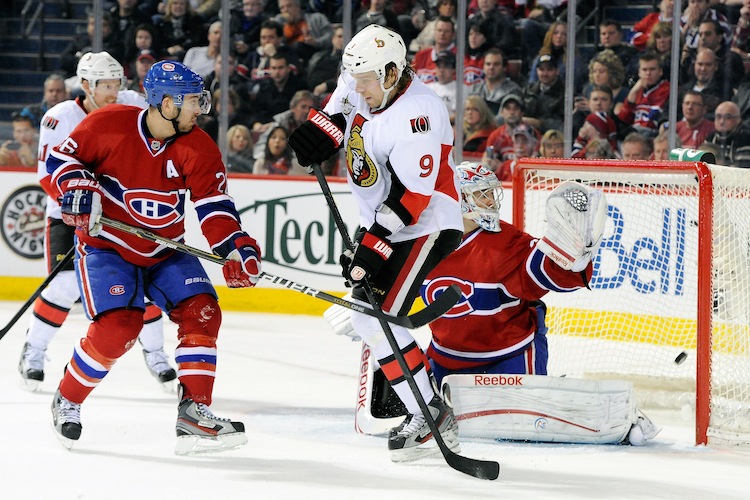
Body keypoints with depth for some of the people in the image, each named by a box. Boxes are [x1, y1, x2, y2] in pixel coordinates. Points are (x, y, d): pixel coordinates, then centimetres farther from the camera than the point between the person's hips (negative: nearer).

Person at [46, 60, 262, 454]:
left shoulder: (197, 148, -8)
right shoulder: (108, 125, -16)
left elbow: (213, 203, -9)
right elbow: (62, 156, -5)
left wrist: (236, 247, -24)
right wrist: (77, 189, -24)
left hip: (166, 251, 5)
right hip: (107, 244, -5)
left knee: (200, 312, -13)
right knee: (117, 326, -20)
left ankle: (194, 411, -7)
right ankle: (67, 401, 3)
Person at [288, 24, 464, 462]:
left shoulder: (416, 114, -28)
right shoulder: (362, 84, -2)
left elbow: (412, 196, -29)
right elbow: (340, 110, 23)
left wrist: (372, 247, -30)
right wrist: (316, 134, 3)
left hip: (424, 226, -10)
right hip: (381, 223, 10)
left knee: (377, 318, -19)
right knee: (365, 315, 15)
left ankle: (432, 418, -14)